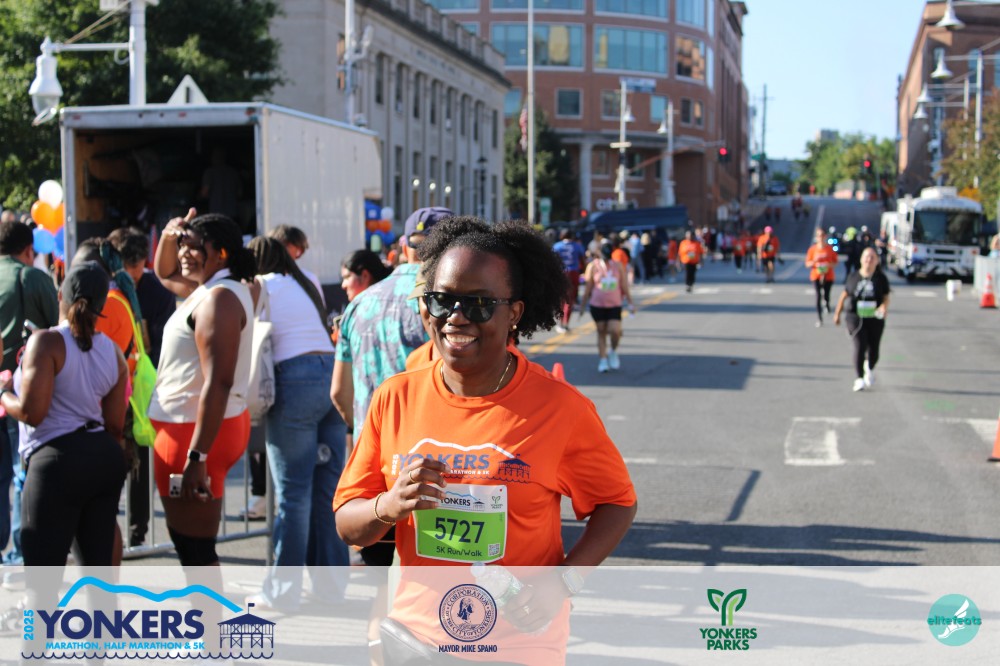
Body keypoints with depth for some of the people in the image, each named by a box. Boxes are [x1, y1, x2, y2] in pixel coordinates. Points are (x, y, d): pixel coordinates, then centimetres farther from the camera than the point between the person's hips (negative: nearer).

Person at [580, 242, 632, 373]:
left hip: (615, 305, 1)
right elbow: (587, 288, 4)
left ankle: (613, 352, 15)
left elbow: (624, 287, 9)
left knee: (615, 330, -13)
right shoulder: (593, 266, -2)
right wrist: (582, 305, 6)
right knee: (601, 332, 5)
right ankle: (603, 359, 14)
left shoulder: (618, 266, 3)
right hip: (597, 305, -1)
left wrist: (630, 303, 7)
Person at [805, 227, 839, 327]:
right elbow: (807, 264, 4)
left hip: (828, 275, 0)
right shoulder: (812, 249, 0)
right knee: (818, 296, -7)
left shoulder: (830, 249, 0)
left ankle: (827, 305, 34)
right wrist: (814, 261, -17)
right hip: (816, 275, 0)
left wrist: (829, 265, -15)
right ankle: (819, 318, -1)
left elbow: (835, 262, 5)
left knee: (826, 295, -5)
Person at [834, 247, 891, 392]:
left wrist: (884, 306, -21)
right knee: (860, 346, -15)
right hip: (855, 316, -1)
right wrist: (837, 313, 15)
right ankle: (859, 379, -11)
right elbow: (844, 295, 12)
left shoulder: (881, 278, 2)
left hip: (874, 318, 1)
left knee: (873, 349, 8)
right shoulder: (853, 277, 4)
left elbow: (886, 297, 1)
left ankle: (870, 369, 41)